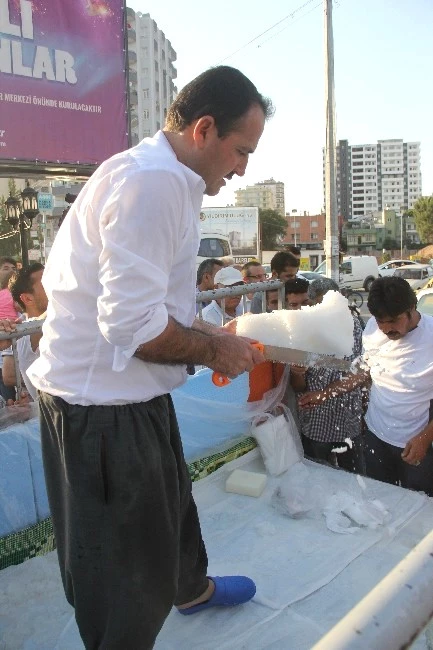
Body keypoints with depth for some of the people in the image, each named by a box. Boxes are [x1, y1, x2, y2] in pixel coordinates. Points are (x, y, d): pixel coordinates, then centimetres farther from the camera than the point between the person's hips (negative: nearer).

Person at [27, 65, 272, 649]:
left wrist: (204, 334, 10)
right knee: (128, 571, 8)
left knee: (170, 497, 31)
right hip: (102, 403, -11)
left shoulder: (163, 179, 12)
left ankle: (193, 587, 58)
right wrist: (213, 350, -14)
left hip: (129, 393, 11)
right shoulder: (153, 183, -24)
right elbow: (134, 326, -29)